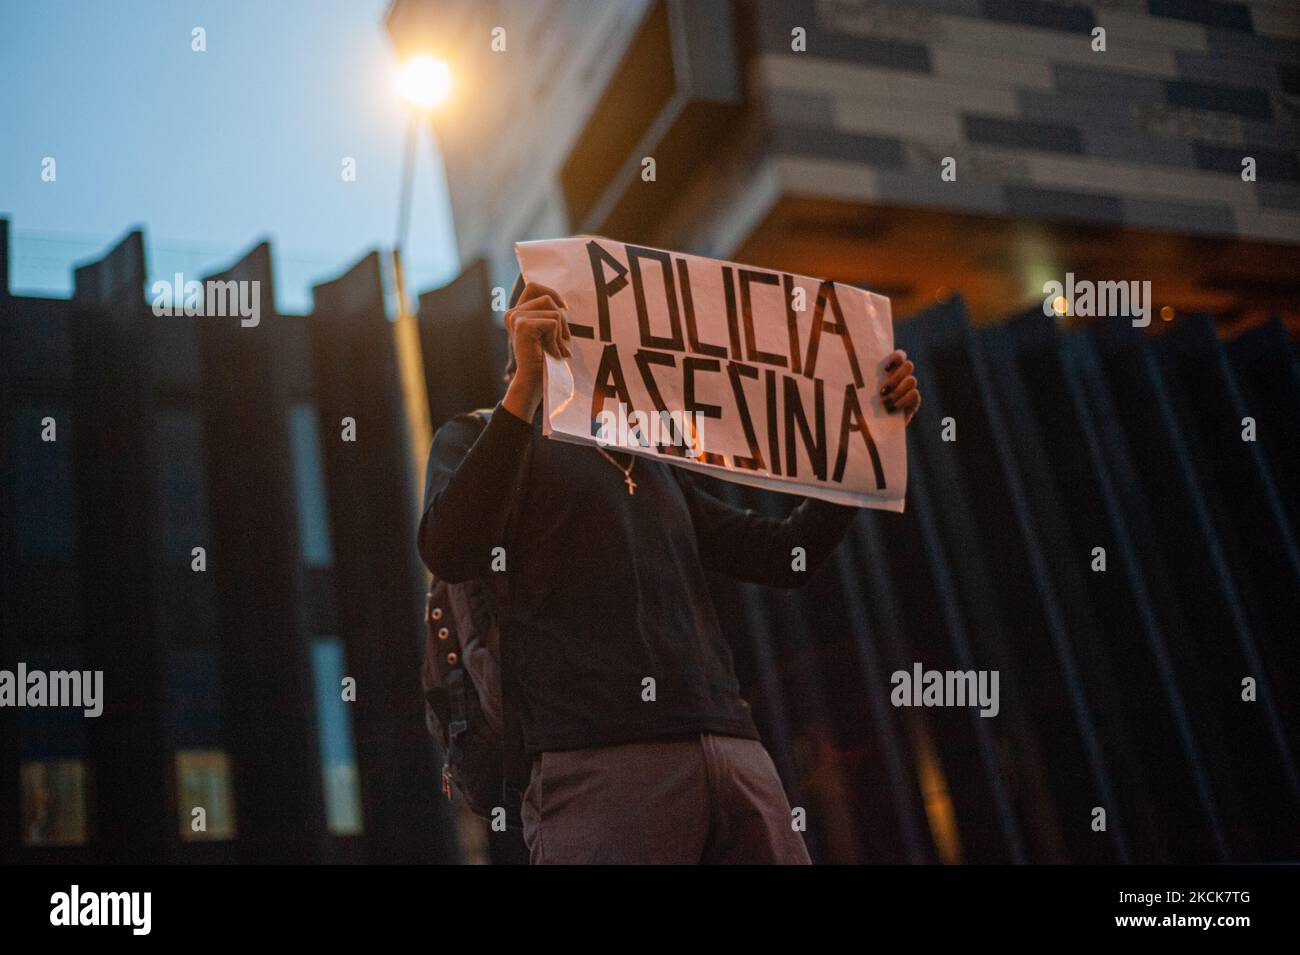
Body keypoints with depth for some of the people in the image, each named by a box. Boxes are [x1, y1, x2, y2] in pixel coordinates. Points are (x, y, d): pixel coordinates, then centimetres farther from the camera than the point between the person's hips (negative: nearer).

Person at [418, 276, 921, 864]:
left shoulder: (656, 470, 28)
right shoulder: (477, 437, 11)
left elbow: (784, 557, 25)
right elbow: (450, 553, -10)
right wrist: (528, 384, -14)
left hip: (737, 751, 6)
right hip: (600, 762, -5)